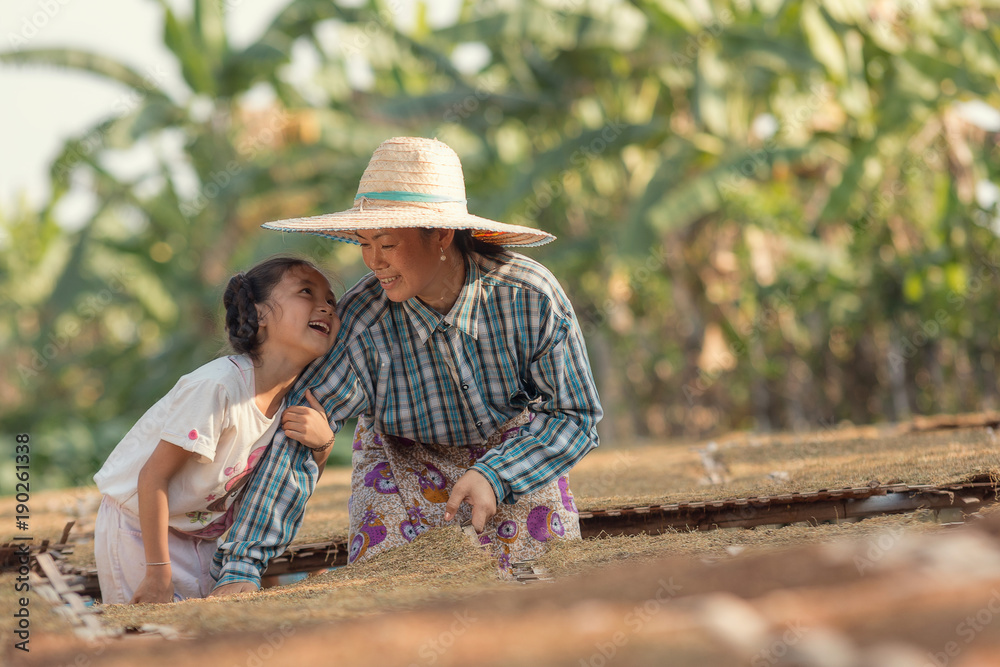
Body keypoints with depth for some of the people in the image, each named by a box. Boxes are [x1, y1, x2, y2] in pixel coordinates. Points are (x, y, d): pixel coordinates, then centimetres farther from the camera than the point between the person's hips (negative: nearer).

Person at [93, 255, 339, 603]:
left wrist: (321, 444, -15)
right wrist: (159, 573, -22)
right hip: (140, 529, -7)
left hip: (204, 534, 7)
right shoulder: (217, 385, -30)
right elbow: (153, 476, -26)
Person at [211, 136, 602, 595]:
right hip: (406, 453, -1)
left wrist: (497, 477, -36)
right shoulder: (360, 322, -31)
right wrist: (242, 566, -40)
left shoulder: (531, 297, -28)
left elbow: (575, 414, -18)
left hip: (515, 445, 1)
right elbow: (296, 440, -32)